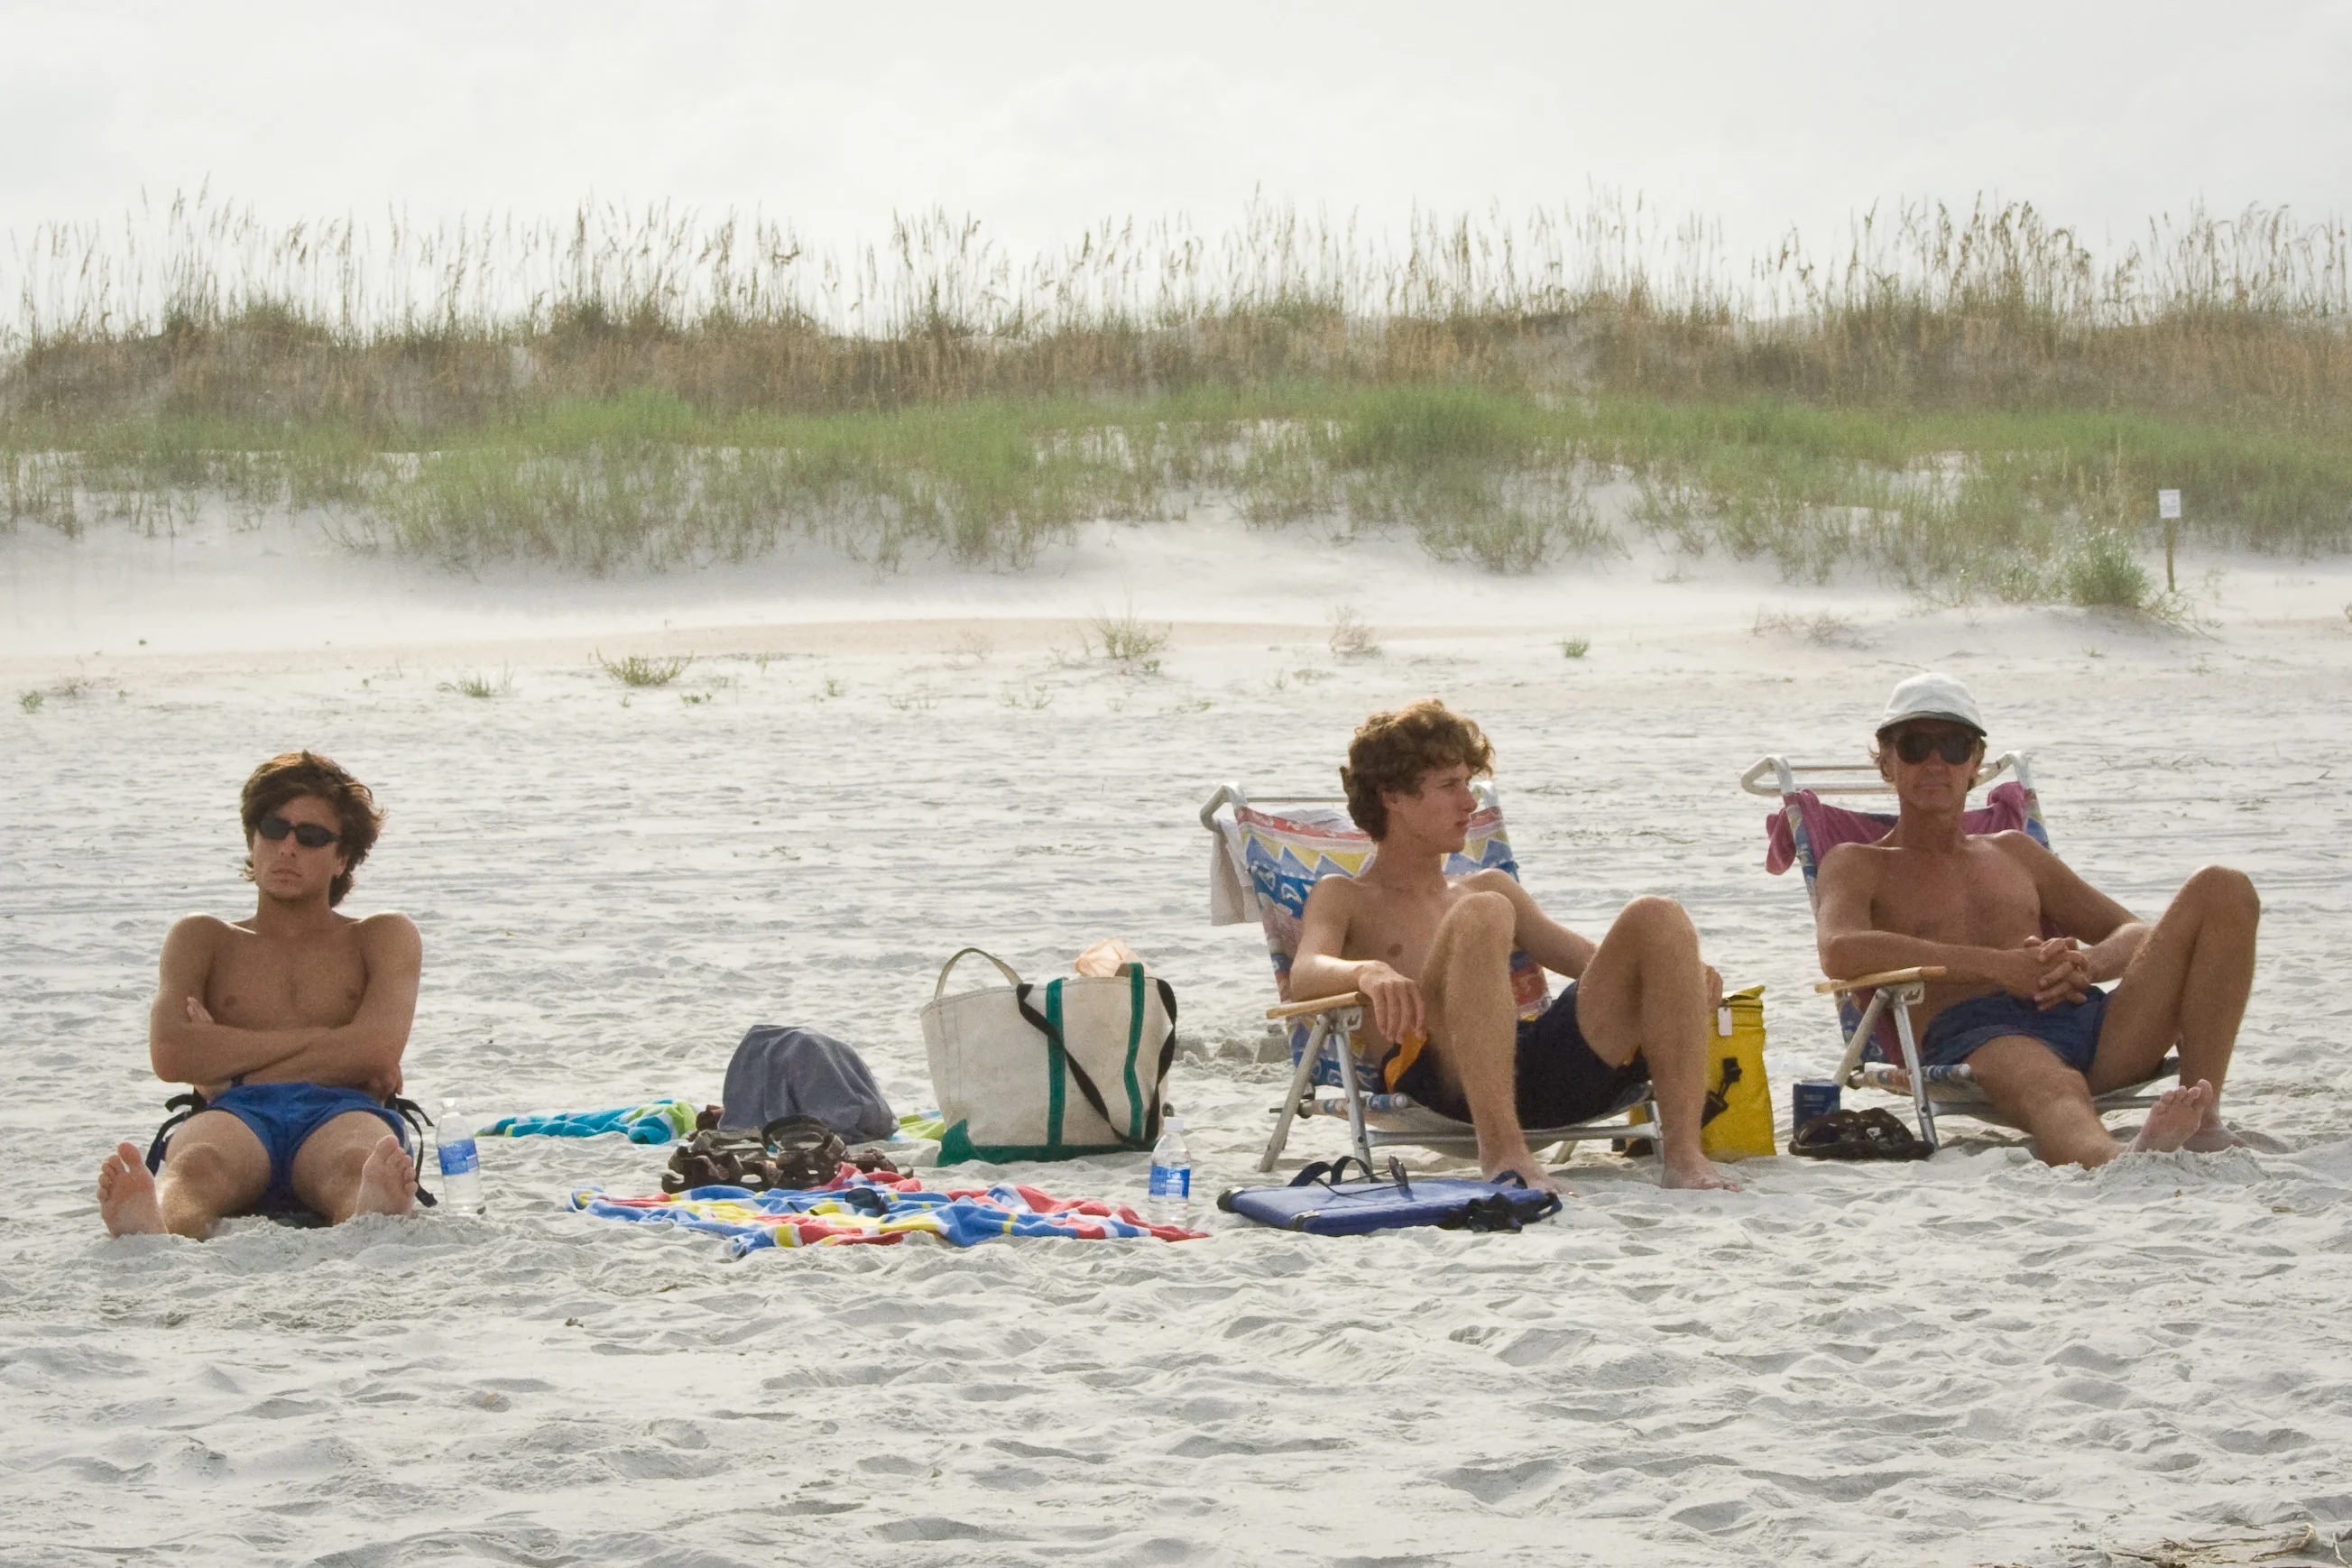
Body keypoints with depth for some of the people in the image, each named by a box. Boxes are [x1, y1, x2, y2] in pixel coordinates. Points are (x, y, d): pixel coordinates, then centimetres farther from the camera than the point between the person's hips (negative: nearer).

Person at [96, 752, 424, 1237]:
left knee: (356, 1163, -42)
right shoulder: (202, 938, 29)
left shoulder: (383, 938, 27)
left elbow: (378, 1049, 5)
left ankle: (373, 1215, -79)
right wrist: (317, 1039, 5)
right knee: (196, 1163, -40)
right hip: (236, 1119, 1)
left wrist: (227, 1061, 4)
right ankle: (150, 1227, -76)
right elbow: (171, 1055, 8)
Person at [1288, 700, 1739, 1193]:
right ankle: (1502, 1152, -45)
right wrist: (1367, 972, -25)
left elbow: (1593, 960, 31)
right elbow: (1305, 972, 0)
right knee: (1481, 916, -32)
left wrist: (1680, 969, 8)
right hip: (1441, 1073, -5)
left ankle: (1683, 1152, -31)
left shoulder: (1490, 886, 38)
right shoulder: (1344, 898, 22)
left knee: (1658, 917, -16)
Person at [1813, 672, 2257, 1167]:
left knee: (2222, 889, -13)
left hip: (2087, 1019, 6)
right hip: (1975, 1036, -6)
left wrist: (2086, 963, 0)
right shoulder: (1857, 865, 20)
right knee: (2053, 1090, -43)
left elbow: (2139, 936, 28)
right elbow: (1841, 951, -5)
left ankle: (2203, 1120, -28)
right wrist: (2001, 966, -12)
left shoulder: (2014, 853, 36)